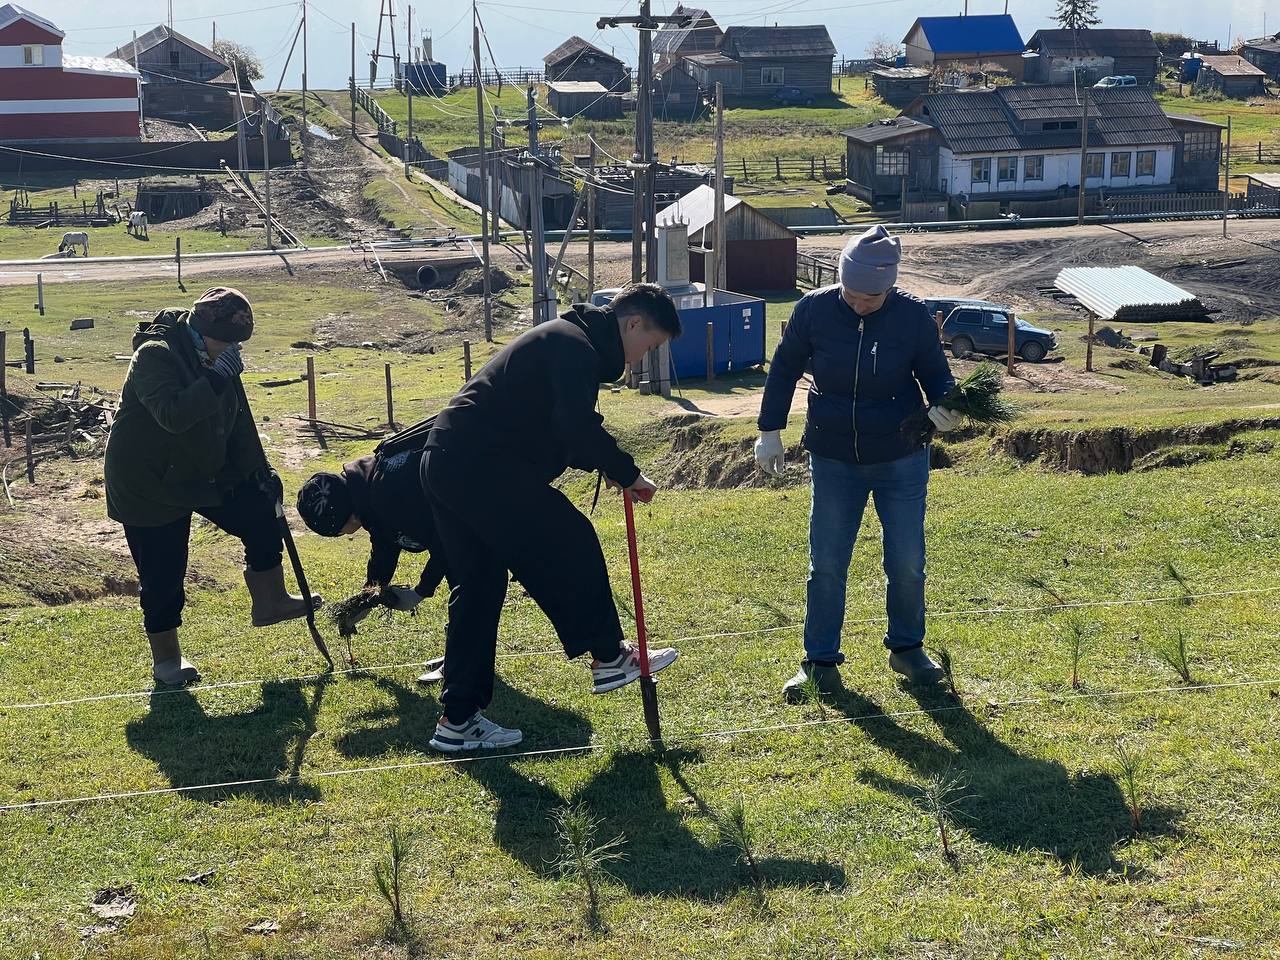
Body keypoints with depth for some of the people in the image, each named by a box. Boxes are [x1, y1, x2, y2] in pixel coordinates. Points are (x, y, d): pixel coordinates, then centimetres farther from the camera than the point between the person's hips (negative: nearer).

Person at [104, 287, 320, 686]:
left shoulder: (217, 360, 1)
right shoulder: (154, 356, -25)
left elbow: (238, 420, 11)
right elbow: (172, 415, -39)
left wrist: (258, 471, 8)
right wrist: (218, 378, -38)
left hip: (204, 473, 8)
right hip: (147, 485, -7)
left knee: (260, 514, 1)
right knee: (162, 574, 1)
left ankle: (269, 601, 18)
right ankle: (165, 657, 18)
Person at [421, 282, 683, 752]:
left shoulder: (564, 339, 24)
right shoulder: (577, 347, -10)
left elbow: (559, 427, 29)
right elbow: (579, 427, -23)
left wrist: (605, 466, 15)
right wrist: (629, 474, -11)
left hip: (446, 464, 11)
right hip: (482, 466, -11)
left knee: (476, 589, 13)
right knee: (573, 542, 1)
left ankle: (458, 720, 16)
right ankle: (610, 658, 15)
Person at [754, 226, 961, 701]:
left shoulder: (913, 315, -13)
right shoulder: (814, 310, -12)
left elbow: (935, 373, 0)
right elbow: (783, 371, 1)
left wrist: (945, 407, -21)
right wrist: (770, 433, 3)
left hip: (901, 460, 0)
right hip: (833, 460, 0)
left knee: (907, 564, 6)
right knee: (826, 565, 4)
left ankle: (907, 647, 28)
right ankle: (820, 660, 16)